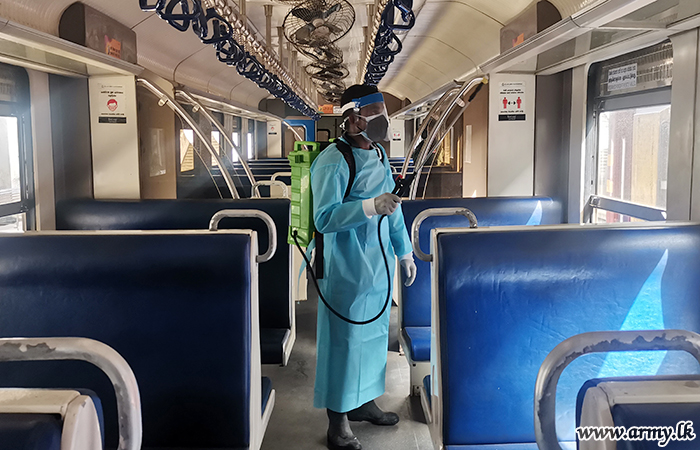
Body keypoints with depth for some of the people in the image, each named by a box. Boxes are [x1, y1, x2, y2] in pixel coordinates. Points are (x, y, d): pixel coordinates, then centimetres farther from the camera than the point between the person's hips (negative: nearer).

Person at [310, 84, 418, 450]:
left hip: (378, 266, 8)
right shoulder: (333, 161, -18)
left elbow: (393, 208, 17)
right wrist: (370, 206, -34)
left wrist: (405, 252, 20)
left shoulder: (379, 155, 9)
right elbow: (324, 218, -24)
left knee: (373, 333, 18)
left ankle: (362, 401, 36)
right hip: (346, 270, -8)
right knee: (343, 340, 2)